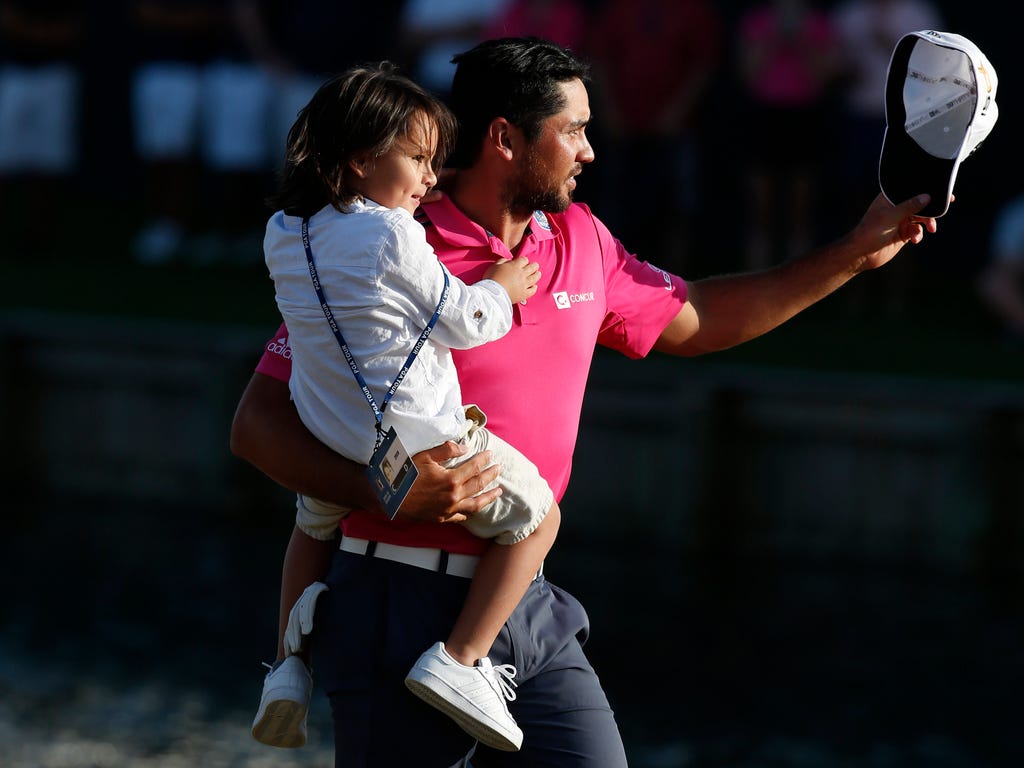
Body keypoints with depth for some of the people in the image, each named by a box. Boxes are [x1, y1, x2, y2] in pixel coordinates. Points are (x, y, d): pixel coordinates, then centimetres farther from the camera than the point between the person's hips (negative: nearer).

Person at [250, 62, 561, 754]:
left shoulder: (283, 235, 4)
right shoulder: (393, 238, -18)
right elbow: (462, 322, -11)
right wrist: (500, 289, 10)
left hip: (330, 454, 7)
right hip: (417, 446, -7)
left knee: (315, 526, 38)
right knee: (535, 516, 8)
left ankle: (293, 666, 27)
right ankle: (458, 661, -1)